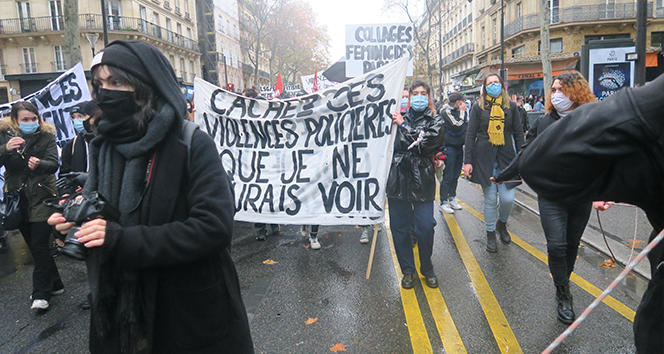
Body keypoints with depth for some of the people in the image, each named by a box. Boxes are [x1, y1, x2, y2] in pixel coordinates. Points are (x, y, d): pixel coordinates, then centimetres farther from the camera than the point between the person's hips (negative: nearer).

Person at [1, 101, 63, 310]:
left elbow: (54, 164, -14)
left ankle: (41, 293, 5)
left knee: (40, 246, -6)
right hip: (17, 199, 3)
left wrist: (39, 164, -35)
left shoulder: (46, 136, -2)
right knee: (35, 246, 11)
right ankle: (54, 285, 24)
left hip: (41, 198, -3)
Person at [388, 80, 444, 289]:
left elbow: (425, 144, -13)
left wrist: (403, 126, -8)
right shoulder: (400, 117, 12)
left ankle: (427, 269, 20)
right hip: (398, 178, 3)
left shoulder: (435, 121, 6)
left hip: (422, 180, -2)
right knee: (399, 227, 5)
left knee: (425, 227, -4)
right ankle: (407, 270, 22)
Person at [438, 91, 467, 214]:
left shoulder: (458, 111, 15)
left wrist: (464, 112, 5)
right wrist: (462, 112, -12)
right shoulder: (446, 112, -12)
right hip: (449, 147, -8)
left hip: (459, 146, 8)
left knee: (455, 175, 13)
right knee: (447, 176, -5)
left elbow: (466, 125, 17)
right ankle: (443, 203, 2)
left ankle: (451, 198, 24)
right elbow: (457, 126, -22)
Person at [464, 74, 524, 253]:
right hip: (484, 159, -1)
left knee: (508, 199, -3)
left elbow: (518, 133, 9)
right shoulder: (479, 107, 3)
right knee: (490, 200, 2)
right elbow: (470, 135, 2)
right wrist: (468, 161, -5)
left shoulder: (511, 107, 7)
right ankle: (490, 235, 21)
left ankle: (502, 224, 29)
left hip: (506, 157, 1)